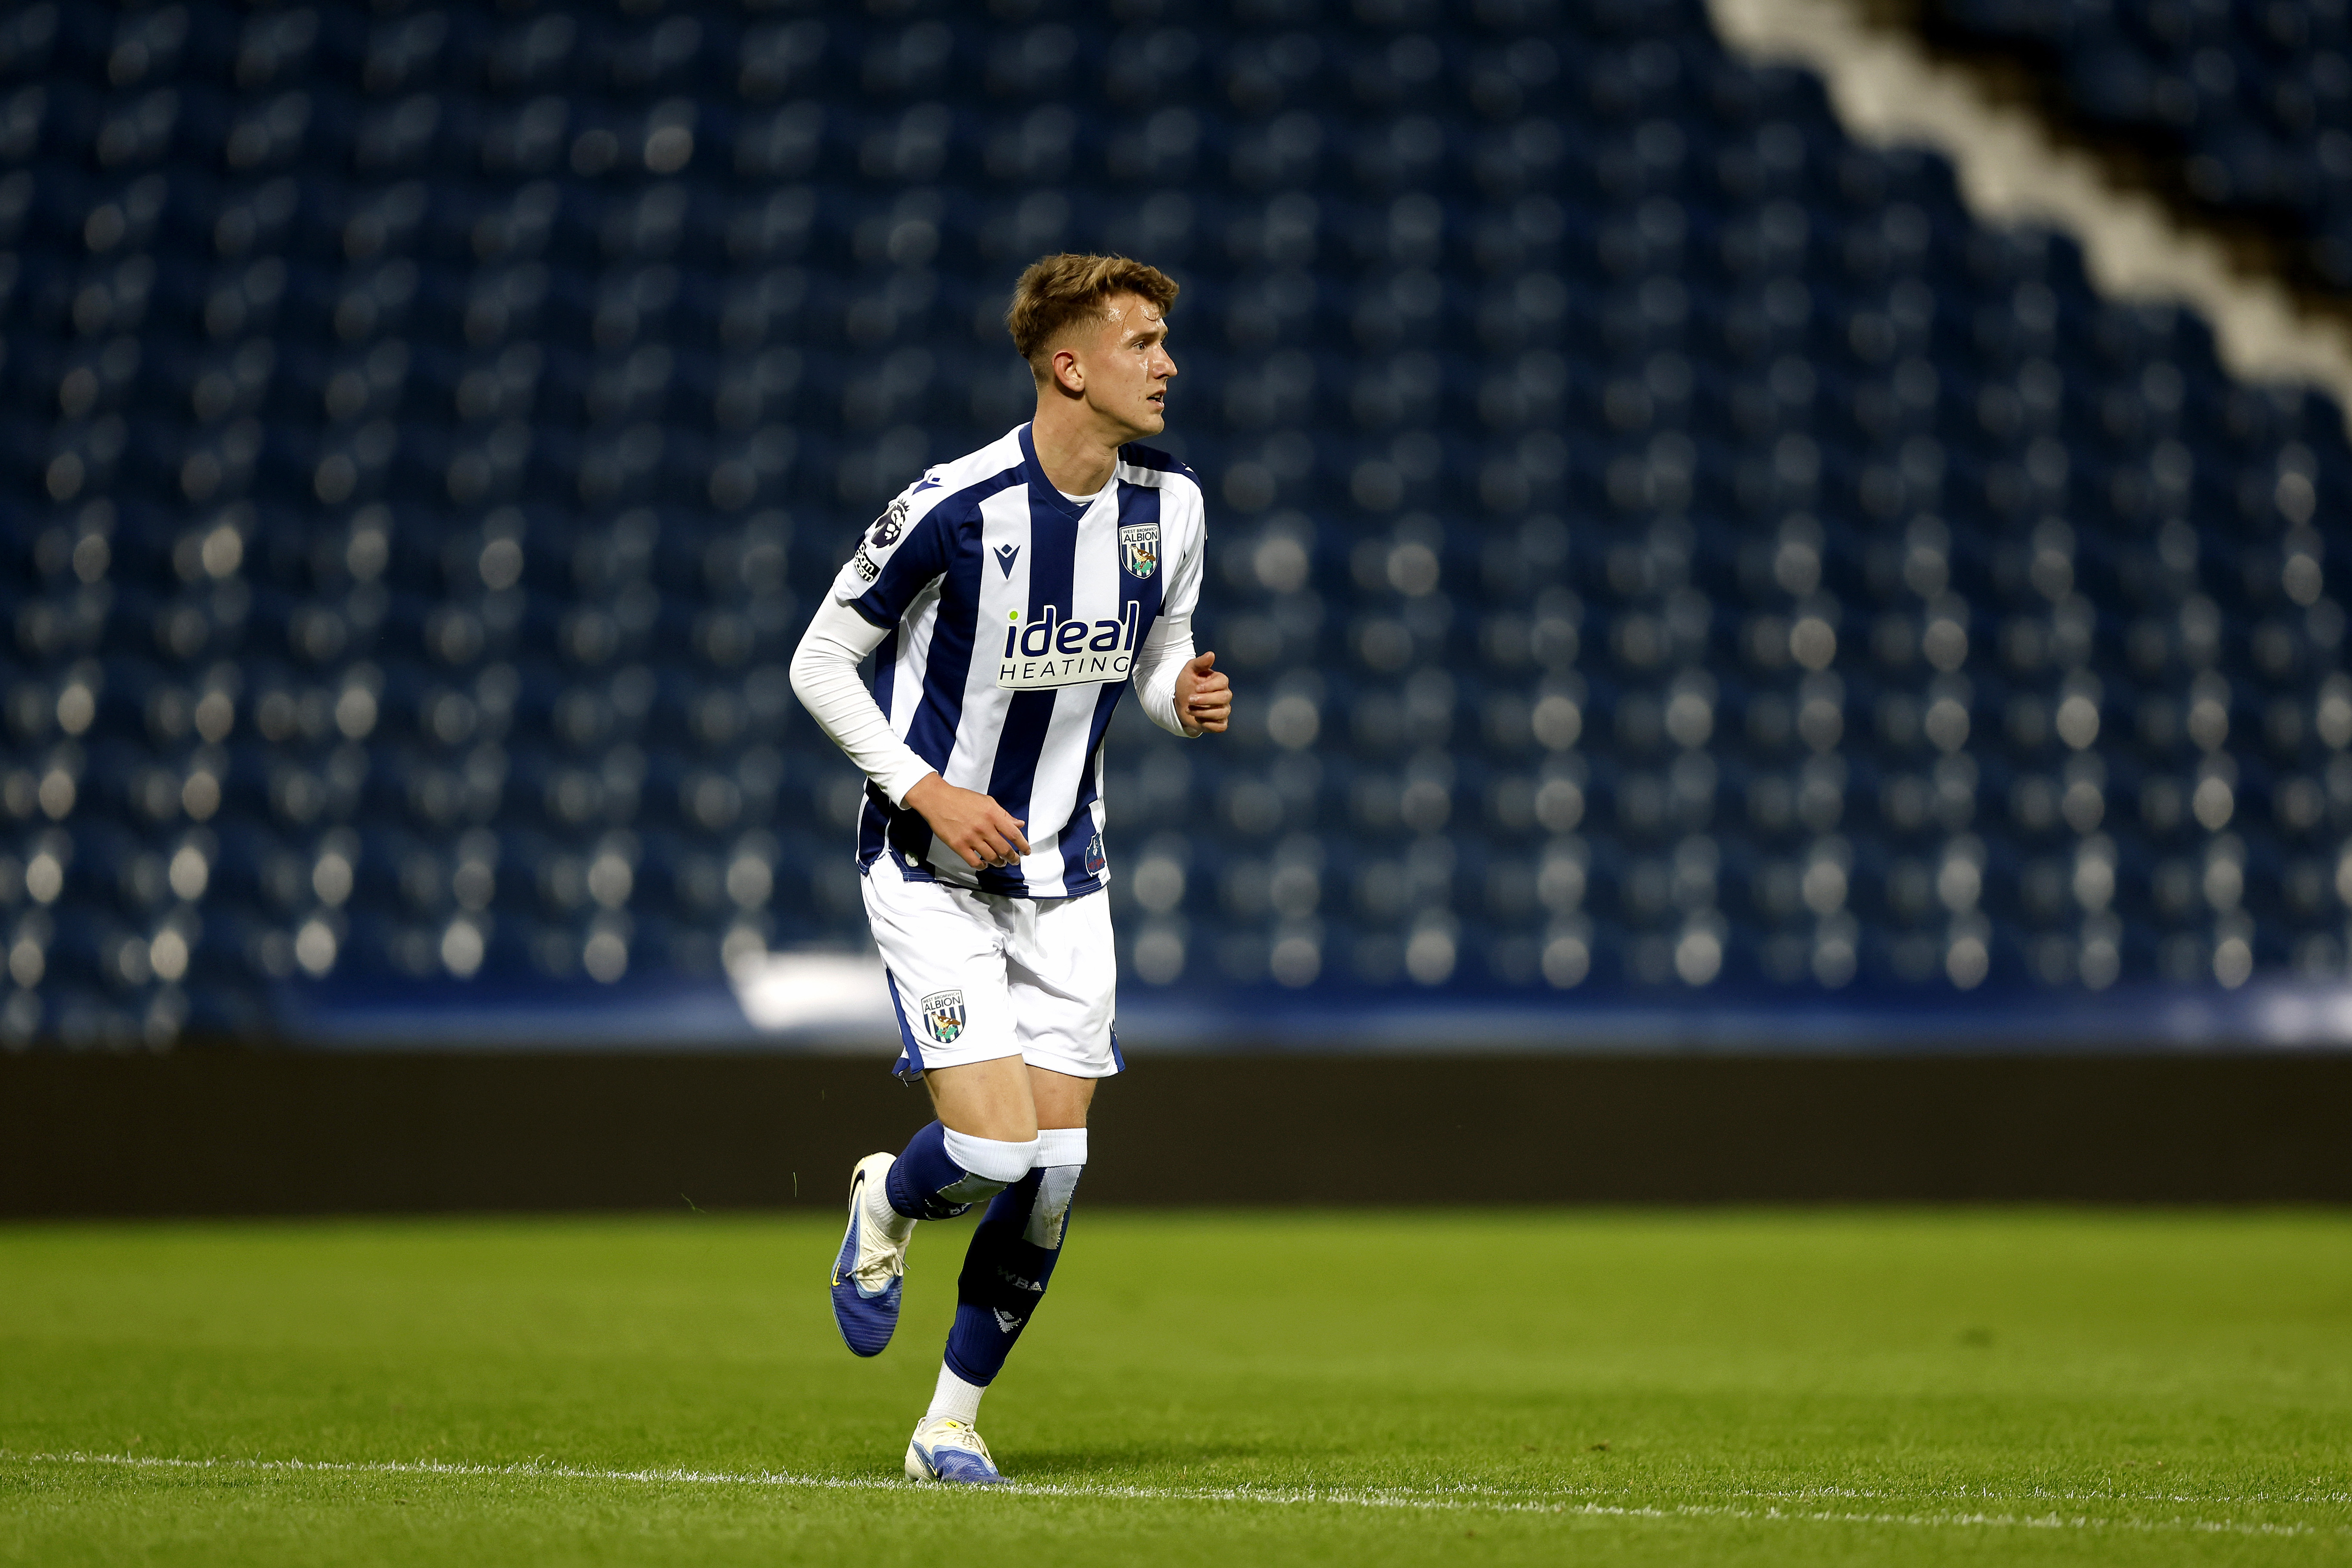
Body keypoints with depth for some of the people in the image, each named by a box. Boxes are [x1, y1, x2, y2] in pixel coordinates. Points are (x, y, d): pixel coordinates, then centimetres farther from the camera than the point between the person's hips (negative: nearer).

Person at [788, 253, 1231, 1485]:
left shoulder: (1167, 503, -1)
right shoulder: (955, 506, -18)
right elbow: (818, 663, -8)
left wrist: (1189, 696, -9)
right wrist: (928, 791, -17)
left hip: (1064, 873, 5)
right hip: (931, 872, -5)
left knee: (1057, 1166, -2)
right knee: (995, 1148, -17)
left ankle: (953, 1420, 17)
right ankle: (886, 1207, 21)